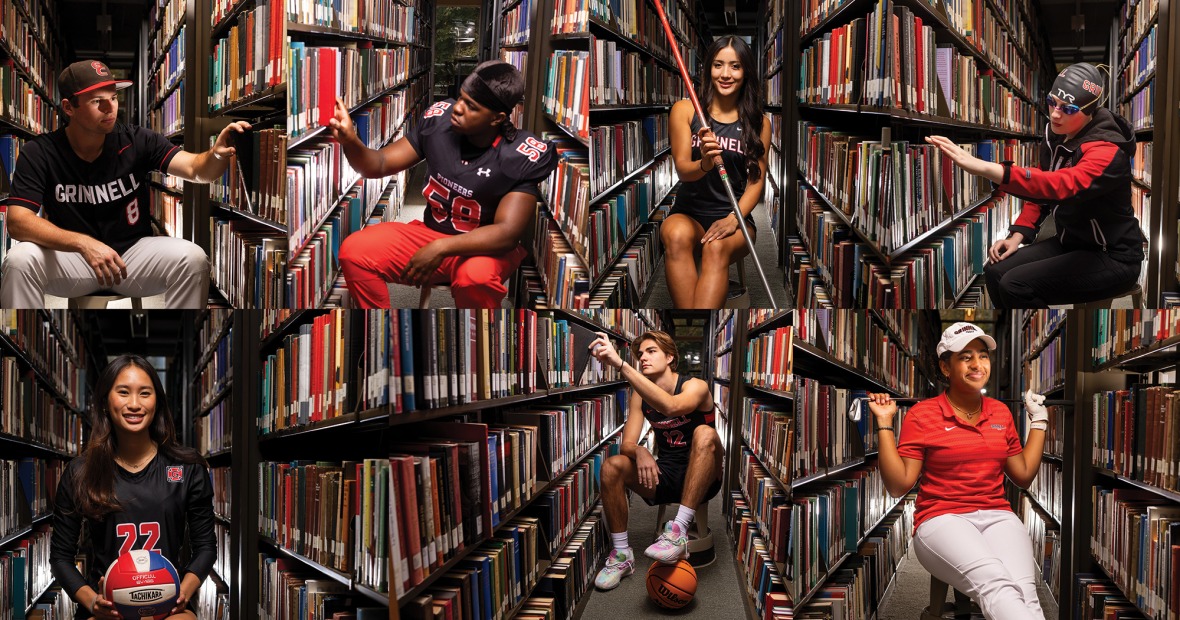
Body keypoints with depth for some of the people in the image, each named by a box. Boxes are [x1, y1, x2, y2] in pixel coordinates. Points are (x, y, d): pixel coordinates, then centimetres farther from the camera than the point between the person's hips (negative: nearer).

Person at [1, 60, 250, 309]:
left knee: (193, 258, -26)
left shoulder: (136, 141, -8)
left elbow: (195, 169, -19)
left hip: (134, 250, 1)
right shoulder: (39, 153, -11)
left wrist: (217, 155, -46)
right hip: (70, 255, 0)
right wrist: (84, 243, -37)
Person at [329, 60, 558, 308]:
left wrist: (441, 248, -34)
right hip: (428, 233, 4)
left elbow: (508, 233, -24)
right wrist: (351, 141, -25)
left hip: (485, 247, -4)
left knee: (475, 277, -39)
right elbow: (380, 165, -3)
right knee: (354, 251, -17)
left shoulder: (522, 156, -19)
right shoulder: (439, 120, -8)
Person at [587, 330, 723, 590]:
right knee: (611, 467, -20)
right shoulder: (640, 395, 3)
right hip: (665, 476, 4)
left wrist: (620, 364, -44)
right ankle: (622, 554, -11)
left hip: (701, 479, -4)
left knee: (704, 433, -34)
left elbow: (671, 406, -38)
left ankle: (679, 531, -39)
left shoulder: (695, 386, -13)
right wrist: (639, 452, -31)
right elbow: (627, 444, -4)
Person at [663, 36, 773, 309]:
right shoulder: (685, 110, 3)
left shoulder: (758, 122, 6)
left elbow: (756, 180, 1)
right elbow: (682, 170, -5)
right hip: (688, 211, 0)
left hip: (736, 215, 0)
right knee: (676, 235, -36)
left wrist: (733, 219, -18)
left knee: (716, 248, -35)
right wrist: (705, 164, -30)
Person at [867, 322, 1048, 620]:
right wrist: (885, 424, -7)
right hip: (942, 518, -4)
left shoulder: (1001, 412, 16)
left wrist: (1039, 420, 22)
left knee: (1024, 590, -32)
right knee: (995, 584, -37)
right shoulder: (922, 414, 2)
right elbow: (898, 485, -2)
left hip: (998, 516, 4)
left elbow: (1024, 475, 21)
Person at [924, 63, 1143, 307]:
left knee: (1017, 286, -23)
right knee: (996, 272, -7)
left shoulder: (1106, 150, -26)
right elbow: (1042, 189, 14)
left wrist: (981, 166, -57)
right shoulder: (1056, 137, 0)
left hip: (1113, 258, -8)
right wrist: (1017, 235, -3)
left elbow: (1059, 186, -45)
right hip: (1071, 242, 8)